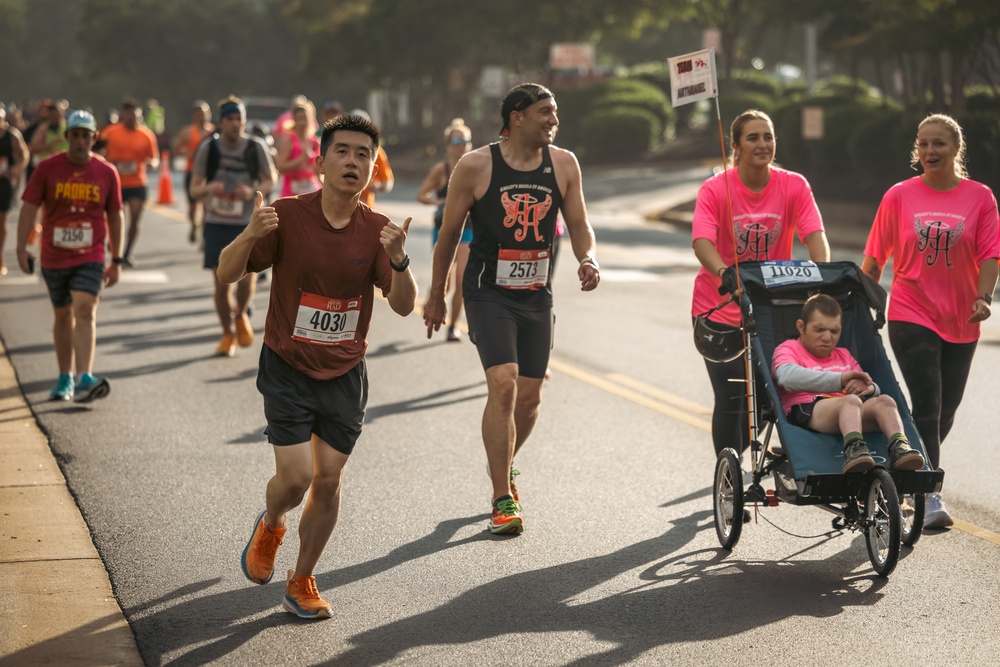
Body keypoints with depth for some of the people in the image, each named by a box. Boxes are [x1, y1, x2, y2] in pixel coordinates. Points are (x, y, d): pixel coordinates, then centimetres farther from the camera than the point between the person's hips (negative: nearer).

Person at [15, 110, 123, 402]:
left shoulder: (107, 173, 1)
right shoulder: (47, 169, -2)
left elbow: (115, 216, 7)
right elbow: (29, 207, -2)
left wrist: (116, 261, 8)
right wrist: (21, 248, -11)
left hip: (91, 257, -1)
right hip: (54, 257, 1)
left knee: (85, 311, -17)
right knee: (63, 315, 12)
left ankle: (85, 379, -25)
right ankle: (65, 379, 24)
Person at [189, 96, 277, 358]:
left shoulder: (256, 147, -4)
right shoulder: (208, 149, -3)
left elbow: (271, 179, 7)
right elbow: (194, 189, 1)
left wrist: (253, 191, -14)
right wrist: (208, 189, -23)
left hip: (248, 223, -1)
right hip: (217, 223, 1)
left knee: (247, 275, -12)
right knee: (221, 282, 1)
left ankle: (241, 317, 20)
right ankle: (228, 335, 19)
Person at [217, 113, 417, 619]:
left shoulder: (377, 230, -6)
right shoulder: (287, 216, -12)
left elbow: (403, 306, -12)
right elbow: (227, 274, -11)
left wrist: (399, 261, -31)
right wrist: (249, 237, -31)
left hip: (345, 375, 2)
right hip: (288, 369, -2)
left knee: (328, 481, 3)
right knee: (296, 477, -9)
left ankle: (302, 582, 23)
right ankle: (269, 526, 27)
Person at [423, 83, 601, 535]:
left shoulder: (564, 165, 2)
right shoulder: (476, 167, -8)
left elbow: (579, 227, 9)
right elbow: (449, 232, 2)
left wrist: (588, 259, -14)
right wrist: (436, 295, 8)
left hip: (537, 296, 4)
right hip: (488, 293, -4)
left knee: (529, 397, 8)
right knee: (503, 384, -20)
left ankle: (503, 466, 38)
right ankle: (503, 499, -13)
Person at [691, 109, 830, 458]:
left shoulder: (794, 186, -5)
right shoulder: (715, 189, -11)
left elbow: (815, 235, -15)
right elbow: (702, 242, -24)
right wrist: (727, 275, -44)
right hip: (720, 309, -2)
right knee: (731, 399, -3)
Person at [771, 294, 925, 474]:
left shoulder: (844, 356, 38)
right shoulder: (788, 349, 18)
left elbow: (874, 390, 25)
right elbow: (787, 376, -9)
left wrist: (869, 389, -5)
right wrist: (839, 380, -18)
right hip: (808, 409, -6)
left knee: (884, 400, -26)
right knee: (851, 400, -37)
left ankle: (899, 447, -50)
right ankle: (854, 448, -66)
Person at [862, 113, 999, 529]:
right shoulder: (899, 196, 0)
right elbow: (874, 259, 5)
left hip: (960, 322, 2)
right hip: (911, 315, -2)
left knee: (945, 413, 9)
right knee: (927, 406, -11)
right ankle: (930, 498, -9)